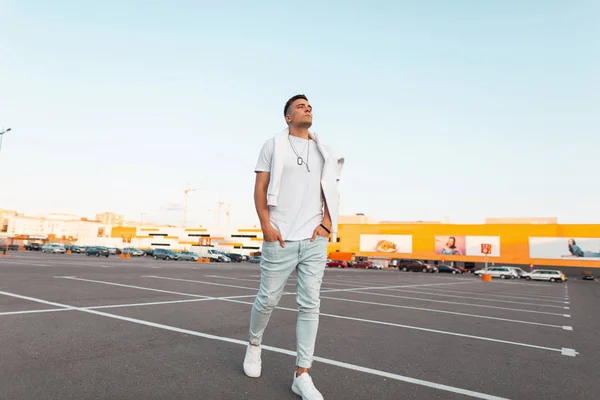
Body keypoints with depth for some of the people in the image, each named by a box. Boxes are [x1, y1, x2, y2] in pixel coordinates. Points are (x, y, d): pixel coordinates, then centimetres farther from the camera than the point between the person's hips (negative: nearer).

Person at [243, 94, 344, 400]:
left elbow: (331, 191, 14)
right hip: (280, 238, -2)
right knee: (268, 299, 5)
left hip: (315, 240, 3)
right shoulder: (273, 145, 6)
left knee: (310, 304, 1)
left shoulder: (322, 150, 15)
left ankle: (302, 375, 11)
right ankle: (254, 345, 35)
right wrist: (266, 225, -9)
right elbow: (260, 187, 1)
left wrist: (326, 224, 0)